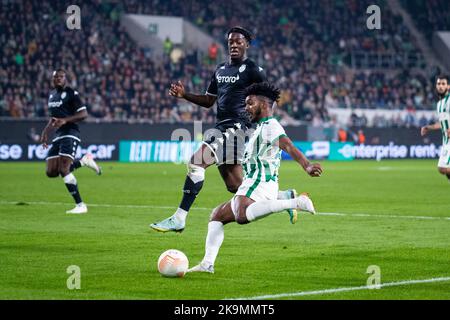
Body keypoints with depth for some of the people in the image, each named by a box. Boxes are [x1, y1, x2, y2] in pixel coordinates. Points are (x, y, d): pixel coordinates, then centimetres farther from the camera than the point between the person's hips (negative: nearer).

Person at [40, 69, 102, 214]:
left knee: (63, 170, -19)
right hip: (58, 136, 8)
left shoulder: (71, 93, -6)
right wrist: (46, 132, 21)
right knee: (51, 172, 0)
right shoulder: (52, 94, 19)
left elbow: (84, 114, -13)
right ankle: (84, 161, 18)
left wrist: (65, 120, -23)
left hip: (70, 134, -8)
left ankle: (80, 205, -13)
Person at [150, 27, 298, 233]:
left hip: (236, 128, -9)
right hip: (222, 128, 9)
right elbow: (208, 101, 24)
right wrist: (184, 95, 10)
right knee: (235, 186, 10)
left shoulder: (252, 70, -4)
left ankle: (179, 219, -16)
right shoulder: (220, 70, 20)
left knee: (196, 162, -19)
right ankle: (285, 197, 27)